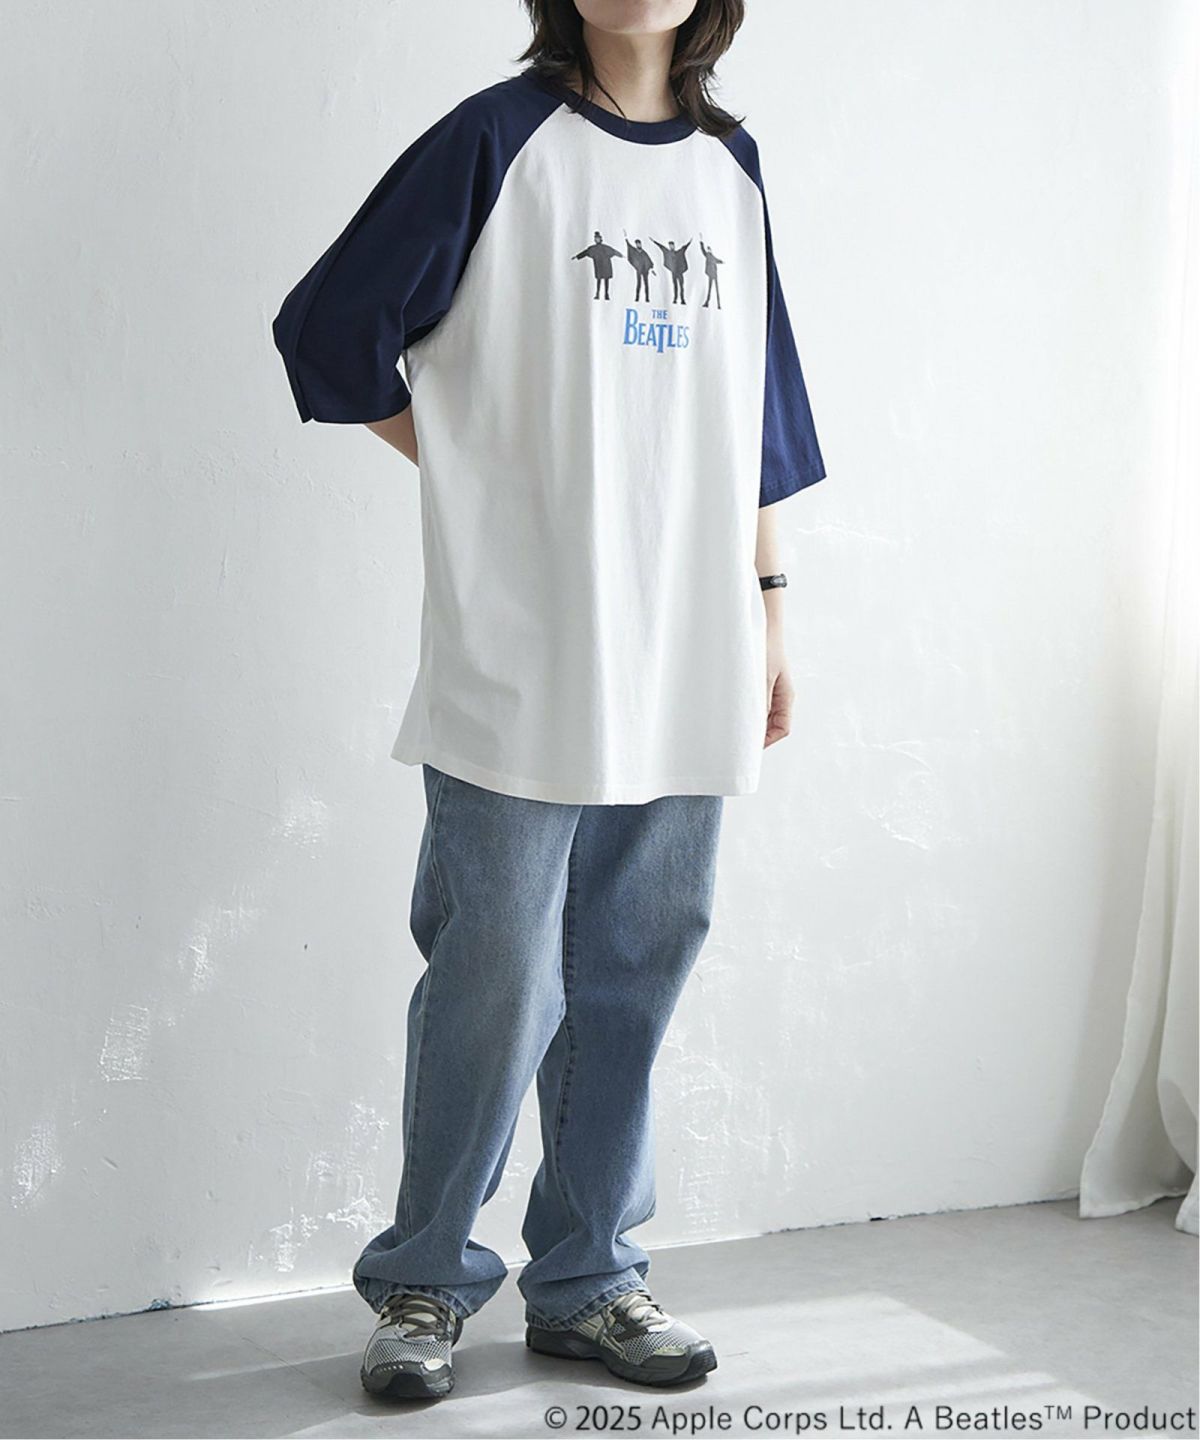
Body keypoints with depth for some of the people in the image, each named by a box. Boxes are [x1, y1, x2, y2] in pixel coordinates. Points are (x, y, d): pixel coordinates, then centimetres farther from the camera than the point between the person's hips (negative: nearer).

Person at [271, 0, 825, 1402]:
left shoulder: (729, 163, 14)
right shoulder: (500, 140, -2)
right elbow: (331, 327, 0)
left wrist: (764, 601, 16)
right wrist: (476, 472, 3)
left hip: (683, 664, 5)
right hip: (523, 659, -5)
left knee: (634, 971, 10)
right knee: (498, 979, -2)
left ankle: (586, 1282, 23)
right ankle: (424, 1281, 16)